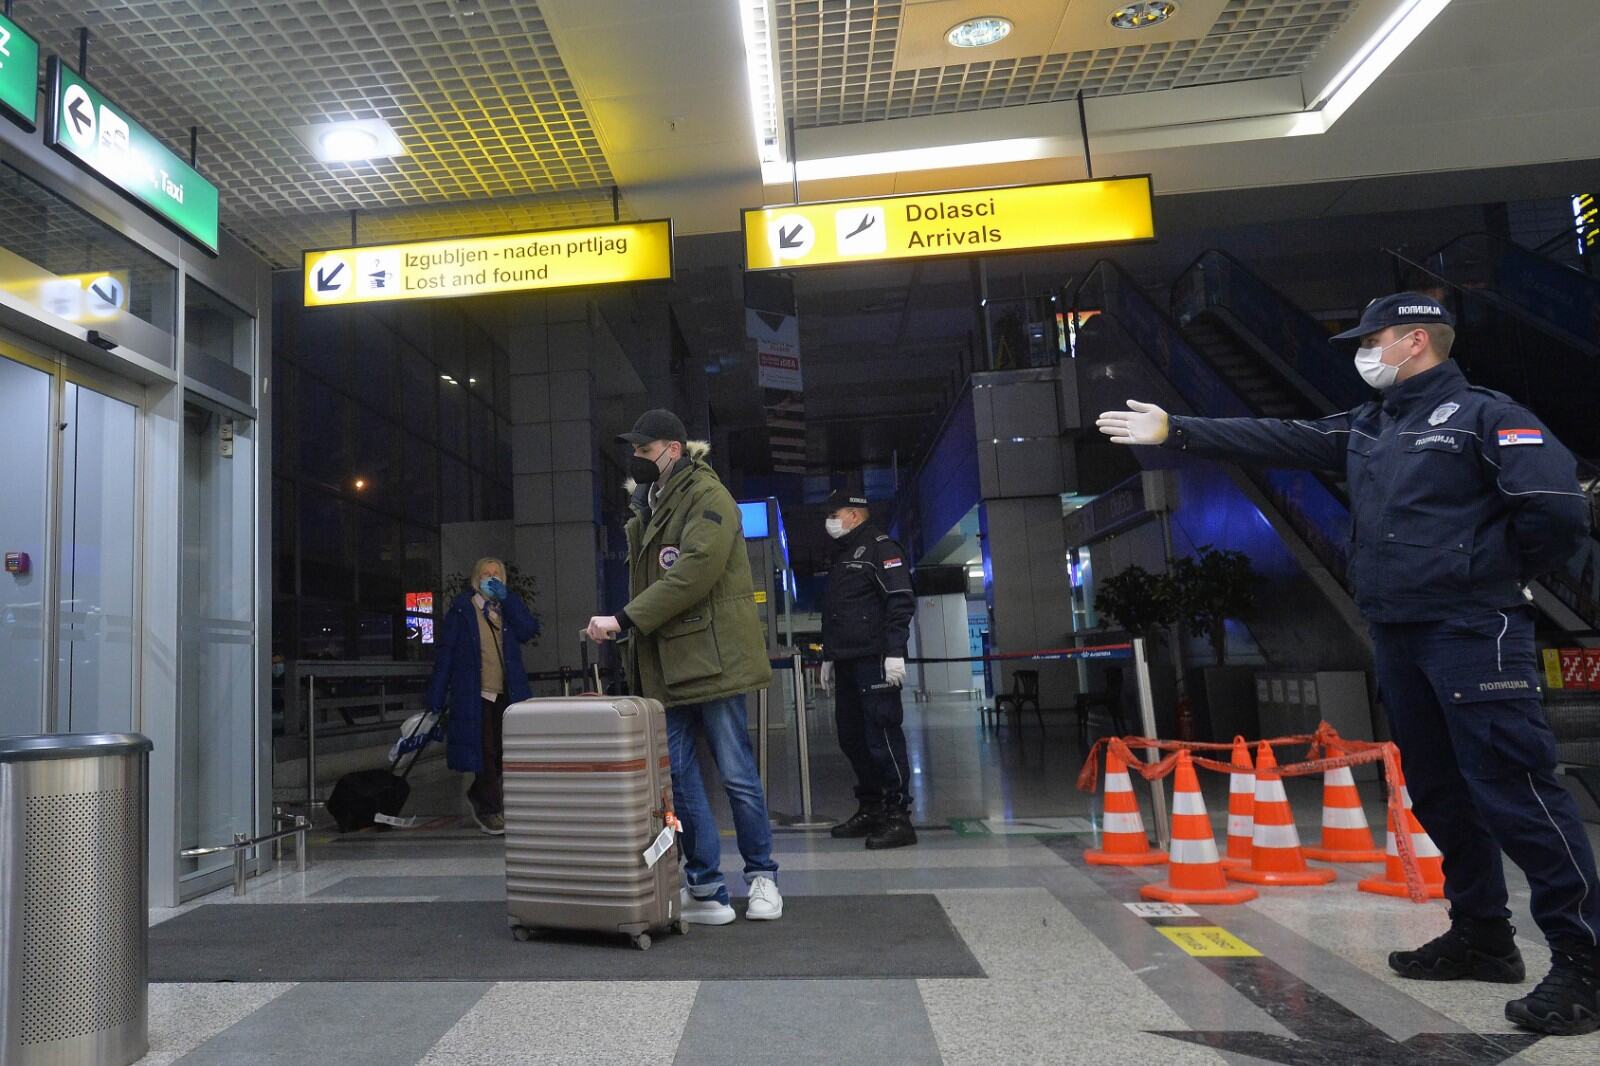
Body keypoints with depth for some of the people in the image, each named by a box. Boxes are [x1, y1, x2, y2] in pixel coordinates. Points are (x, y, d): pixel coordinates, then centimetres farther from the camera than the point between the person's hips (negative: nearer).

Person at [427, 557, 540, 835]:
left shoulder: (509, 609, 13)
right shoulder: (461, 611, 1)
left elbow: (529, 630, -6)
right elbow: (445, 655, -2)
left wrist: (506, 598, -10)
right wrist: (436, 700, -7)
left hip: (507, 697, 4)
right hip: (475, 696, -4)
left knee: (505, 753, 7)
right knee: (485, 754, -1)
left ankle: (478, 795, 31)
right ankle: (490, 812, 12)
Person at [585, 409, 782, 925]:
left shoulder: (708, 497, -9)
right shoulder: (647, 506, 17)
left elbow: (692, 573, -21)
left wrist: (623, 619, -21)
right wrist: (628, 628, 9)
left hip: (710, 659, -7)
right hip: (664, 665, 8)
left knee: (738, 773, 3)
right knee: (678, 775, 6)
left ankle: (762, 877, 21)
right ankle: (706, 889, 15)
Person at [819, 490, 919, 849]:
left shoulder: (880, 548, -4)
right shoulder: (840, 557, 23)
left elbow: (901, 602, -14)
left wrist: (895, 652, -21)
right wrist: (828, 656, 23)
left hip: (874, 661, -9)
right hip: (847, 664, 9)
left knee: (883, 738, -9)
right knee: (852, 738, 10)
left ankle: (898, 817, -4)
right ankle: (870, 810, 20)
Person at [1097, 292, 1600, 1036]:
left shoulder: (1484, 414, -5)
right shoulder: (1364, 429, 18)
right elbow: (1273, 441, 15)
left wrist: (1489, 575, -6)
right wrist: (1172, 431, 12)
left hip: (1472, 634, -8)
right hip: (1395, 635, 8)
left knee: (1513, 788, -9)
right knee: (1437, 789, 13)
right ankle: (1482, 936, 25)